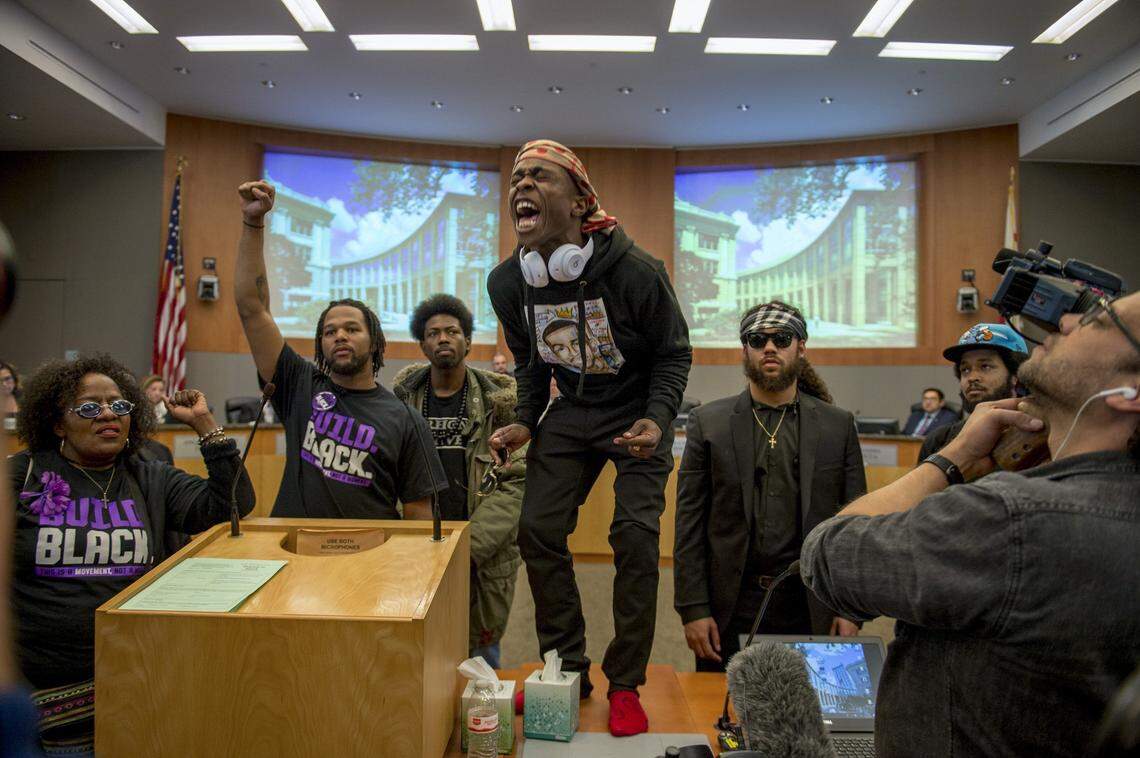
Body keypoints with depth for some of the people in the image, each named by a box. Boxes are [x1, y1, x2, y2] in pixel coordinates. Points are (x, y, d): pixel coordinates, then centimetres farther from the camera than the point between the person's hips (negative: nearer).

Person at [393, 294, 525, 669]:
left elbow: (518, 481, -7)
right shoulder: (404, 394, 5)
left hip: (486, 555, -1)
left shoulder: (501, 396, -3)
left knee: (481, 652, 8)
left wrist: (466, 546, -16)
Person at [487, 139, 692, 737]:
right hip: (571, 412, 5)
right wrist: (524, 424, -6)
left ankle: (625, 686, 8)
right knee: (537, 530, -2)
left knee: (635, 537, -11)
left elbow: (673, 355, -11)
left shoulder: (635, 272, -24)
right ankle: (568, 671, 16)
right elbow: (530, 363, 7)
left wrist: (657, 421, -26)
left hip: (637, 413, -4)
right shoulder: (508, 282, -9)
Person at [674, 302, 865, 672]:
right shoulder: (708, 422, 1)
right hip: (729, 611, 0)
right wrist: (693, 609, -6)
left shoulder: (838, 425, 4)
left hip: (810, 610, 1)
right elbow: (690, 525, -1)